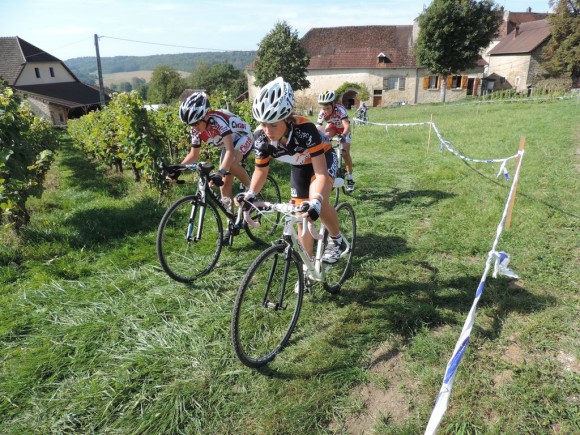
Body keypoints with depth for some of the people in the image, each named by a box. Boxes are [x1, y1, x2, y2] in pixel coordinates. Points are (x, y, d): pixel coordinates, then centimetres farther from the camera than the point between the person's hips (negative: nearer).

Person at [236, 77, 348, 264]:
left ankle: (337, 240, -1)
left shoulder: (305, 129, -40)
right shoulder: (261, 137, -28)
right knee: (302, 215, 3)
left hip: (323, 158, -4)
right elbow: (261, 170, -13)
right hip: (299, 165, 4)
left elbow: (321, 173, -41)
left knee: (318, 205, -30)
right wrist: (250, 194, -32)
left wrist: (315, 201, -58)